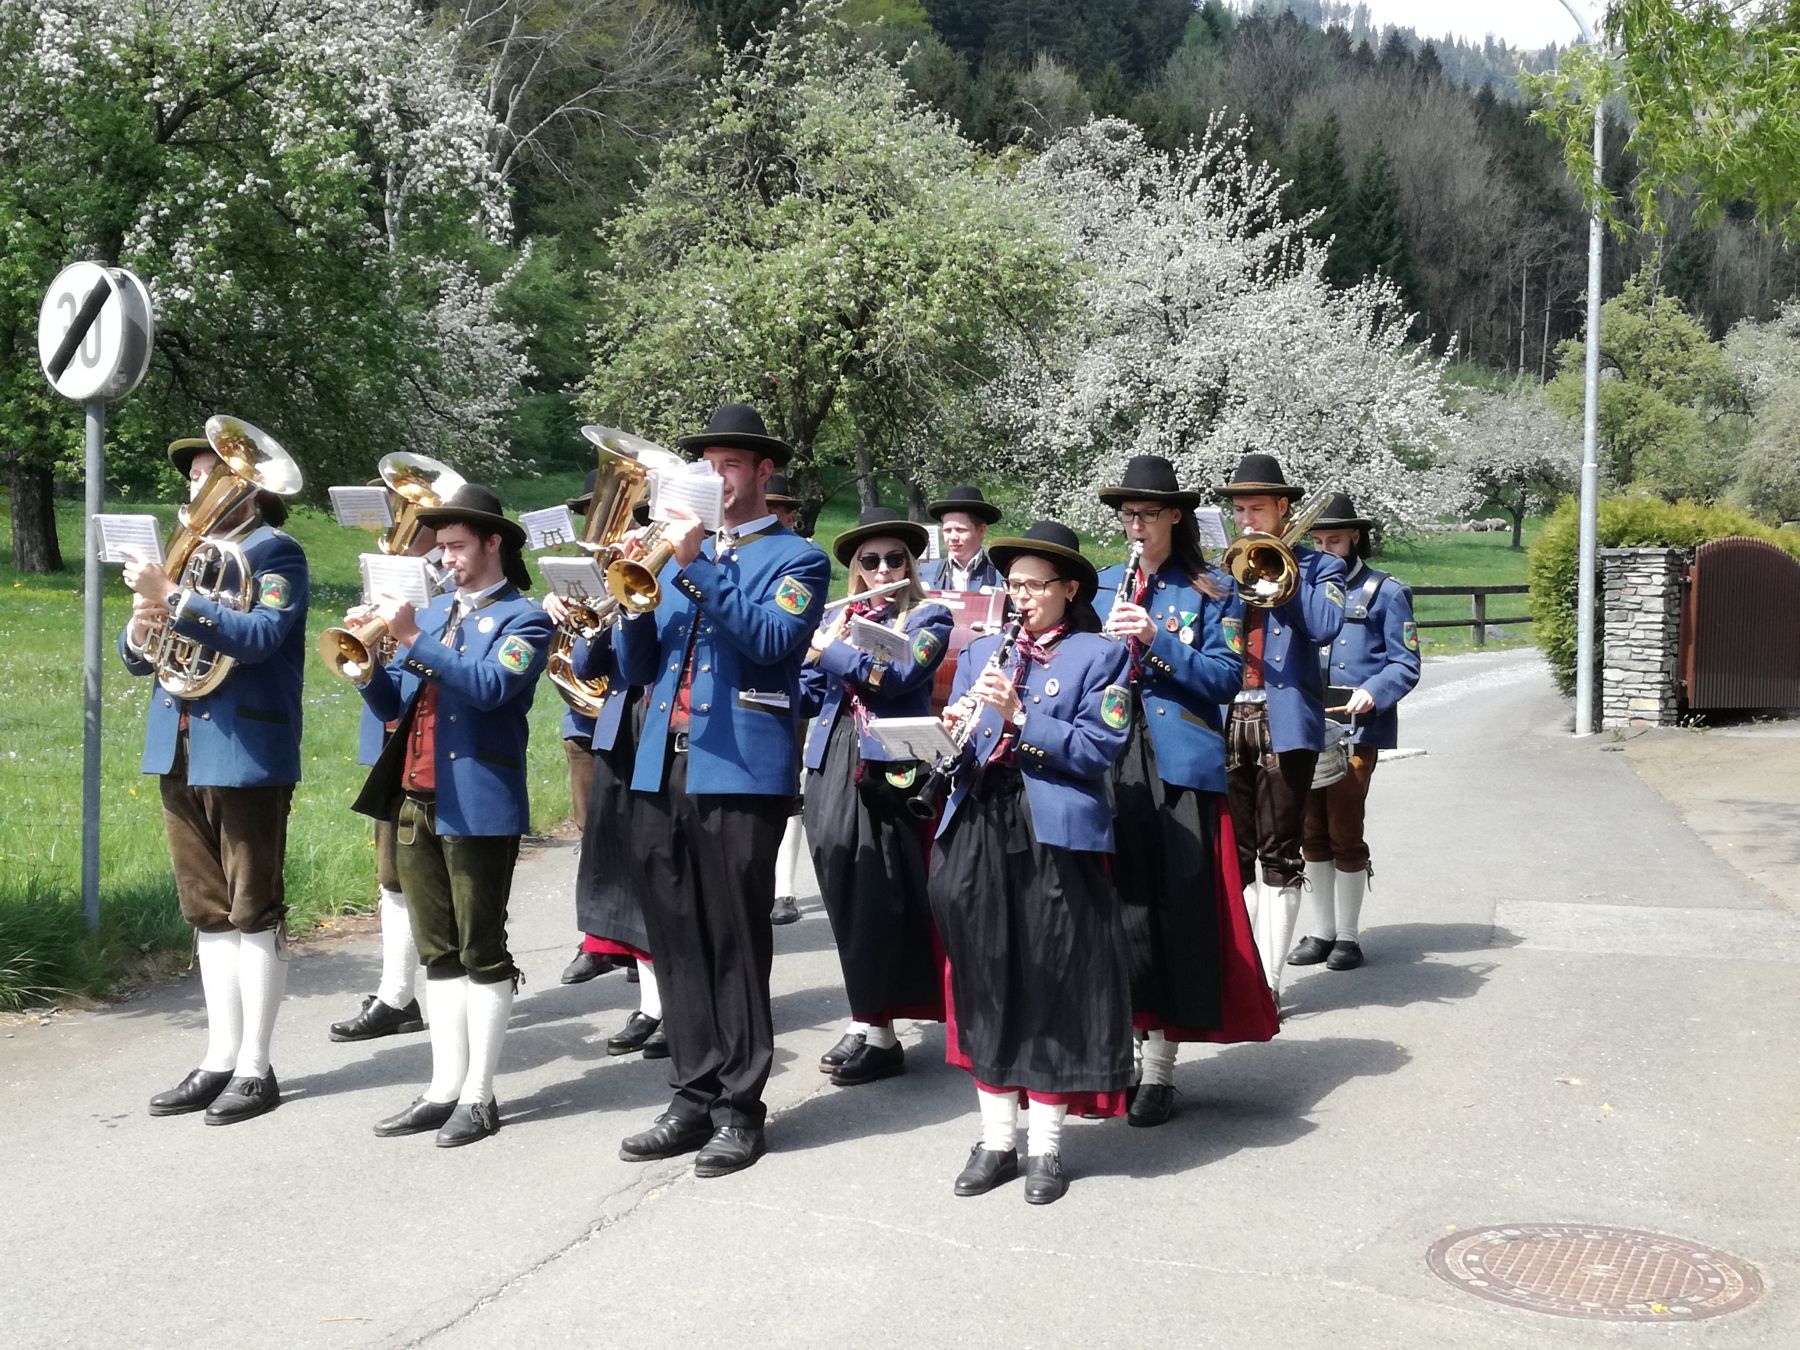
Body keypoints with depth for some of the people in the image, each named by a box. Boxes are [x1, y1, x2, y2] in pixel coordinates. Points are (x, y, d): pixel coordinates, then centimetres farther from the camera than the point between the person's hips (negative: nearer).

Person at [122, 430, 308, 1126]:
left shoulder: (275, 552, -5)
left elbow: (260, 636, -22)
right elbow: (139, 655, 14)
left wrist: (174, 598, -26)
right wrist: (139, 632, -9)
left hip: (247, 753, -7)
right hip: (181, 751, 7)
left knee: (253, 911, -1)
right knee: (209, 914, 11)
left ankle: (254, 1067, 6)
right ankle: (220, 1057, 18)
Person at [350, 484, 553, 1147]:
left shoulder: (523, 618, -3)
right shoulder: (433, 609, 16)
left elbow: (489, 686, -21)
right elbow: (395, 702, 13)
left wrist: (414, 640, -24)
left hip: (479, 804, -7)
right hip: (416, 799, 7)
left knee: (482, 950, 0)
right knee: (437, 951, 11)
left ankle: (478, 1095, 6)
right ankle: (444, 1086, 17)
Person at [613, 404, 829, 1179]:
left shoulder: (797, 558, 5)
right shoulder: (679, 552, 20)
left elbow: (774, 637, -15)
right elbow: (638, 667, 15)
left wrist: (697, 567, -17)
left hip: (741, 771, -5)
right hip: (662, 768, 6)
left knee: (735, 943, -2)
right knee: (676, 941, 7)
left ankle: (739, 1107, 6)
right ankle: (693, 1097, 15)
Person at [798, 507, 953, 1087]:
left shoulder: (928, 618, 2)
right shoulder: (839, 619, 17)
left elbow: (894, 678, -15)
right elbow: (807, 694, 12)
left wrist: (830, 651, -9)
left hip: (890, 767, -5)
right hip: (834, 765, 5)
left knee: (879, 896, -5)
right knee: (844, 890, 4)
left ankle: (877, 1031, 1)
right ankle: (867, 1020, 14)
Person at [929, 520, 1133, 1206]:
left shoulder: (1100, 655, 4)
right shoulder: (981, 652, 19)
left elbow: (1102, 747, -9)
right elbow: (956, 735, 12)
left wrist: (1021, 715, -17)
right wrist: (953, 730, -11)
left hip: (1055, 833, -4)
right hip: (978, 827, 4)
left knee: (1051, 984, 1)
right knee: (982, 981, 7)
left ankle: (1045, 1144, 12)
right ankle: (997, 1136, 19)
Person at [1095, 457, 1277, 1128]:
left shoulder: (1210, 592, 5)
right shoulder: (1100, 586, 15)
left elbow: (1226, 677, -4)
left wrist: (1157, 641, -16)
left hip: (1180, 764, -2)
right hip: (1109, 763, 2)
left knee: (1178, 907, -2)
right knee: (1119, 903, -1)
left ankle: (1159, 1064, 6)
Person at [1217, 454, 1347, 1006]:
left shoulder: (1316, 566, 6)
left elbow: (1324, 625, -13)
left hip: (1283, 724, -4)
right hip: (1224, 721, 4)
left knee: (1279, 856, 0)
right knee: (1232, 854, 5)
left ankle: (1269, 979, 3)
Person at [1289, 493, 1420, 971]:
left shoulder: (1385, 592, 2)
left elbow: (1406, 664, -1)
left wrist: (1372, 693, -18)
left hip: (1356, 729, -4)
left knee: (1344, 832, -4)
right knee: (1312, 833, 8)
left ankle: (1347, 936, 8)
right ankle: (1320, 932, 19)